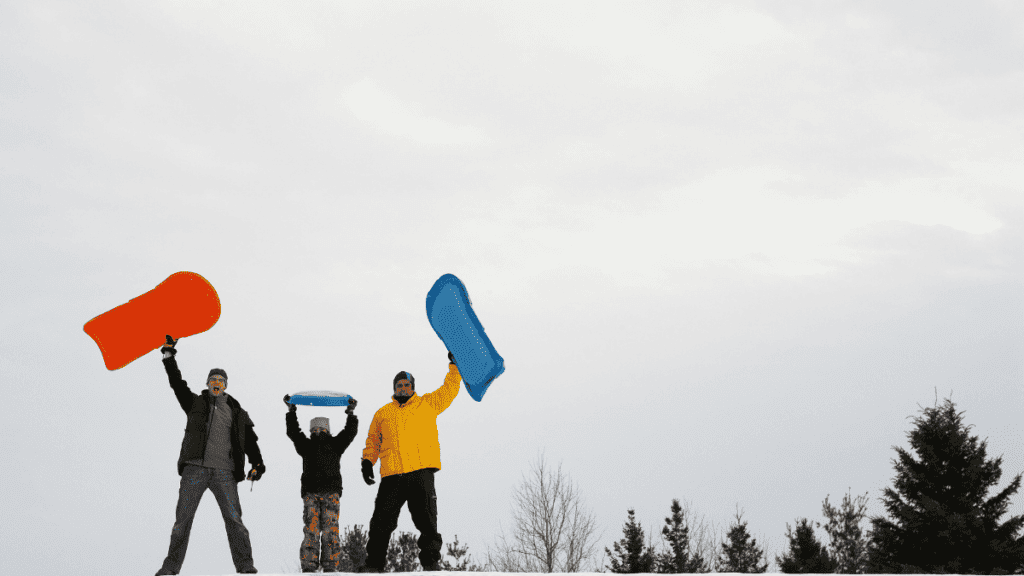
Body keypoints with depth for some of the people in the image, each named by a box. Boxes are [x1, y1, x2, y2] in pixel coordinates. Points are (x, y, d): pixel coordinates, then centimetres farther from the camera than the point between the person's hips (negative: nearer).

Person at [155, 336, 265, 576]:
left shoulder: (236, 412, 16)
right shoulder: (196, 403, 15)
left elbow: (250, 440, 12)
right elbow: (177, 384, 9)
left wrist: (257, 463, -2)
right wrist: (169, 355, 3)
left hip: (224, 471, 0)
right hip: (195, 469, 0)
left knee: (234, 518, -8)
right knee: (183, 518, -3)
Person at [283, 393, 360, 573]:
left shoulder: (335, 444, 17)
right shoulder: (306, 445, 17)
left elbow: (350, 432, 8)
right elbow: (293, 432, 10)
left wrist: (351, 414, -3)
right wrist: (291, 412, 2)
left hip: (331, 492, 0)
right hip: (310, 492, 0)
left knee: (331, 528, -5)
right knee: (311, 528, -6)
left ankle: (330, 565, -5)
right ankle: (309, 565, -8)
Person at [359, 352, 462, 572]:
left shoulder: (428, 404, 17)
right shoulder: (383, 413, 21)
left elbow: (450, 389, 17)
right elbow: (373, 439, 25)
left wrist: (454, 364, 10)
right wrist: (367, 461, 11)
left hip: (421, 472, -1)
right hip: (392, 475, 1)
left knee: (426, 520, -6)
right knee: (382, 522, -4)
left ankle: (431, 560, 1)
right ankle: (373, 564, 0)